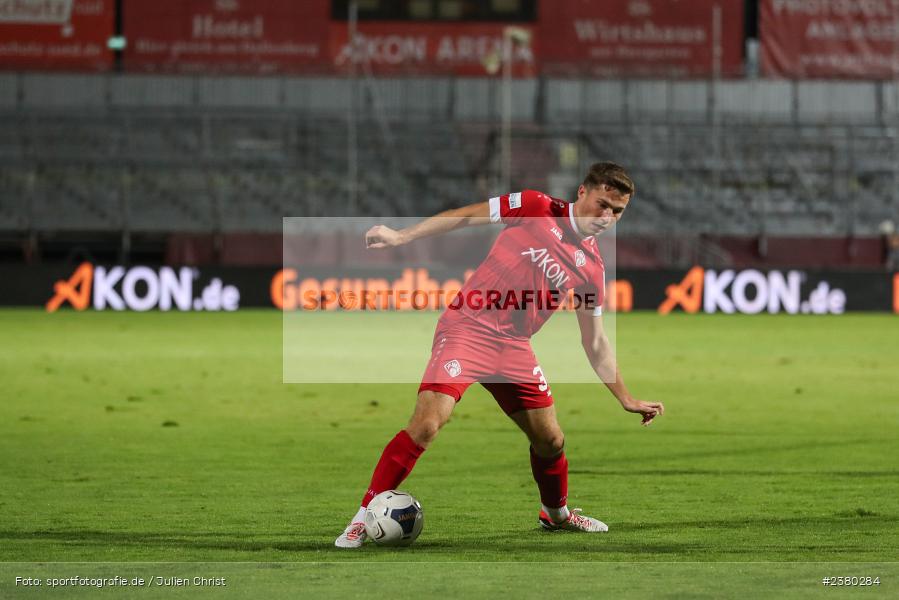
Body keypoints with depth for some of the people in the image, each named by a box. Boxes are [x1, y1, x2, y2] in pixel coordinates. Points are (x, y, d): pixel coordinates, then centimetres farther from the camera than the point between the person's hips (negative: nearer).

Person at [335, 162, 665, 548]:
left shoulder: (591, 267, 7)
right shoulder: (537, 209, -6)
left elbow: (594, 341, 15)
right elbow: (465, 216, 0)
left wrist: (625, 399, 12)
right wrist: (401, 237, -3)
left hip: (514, 347, 5)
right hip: (468, 329, -5)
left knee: (550, 440, 9)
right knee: (425, 425, -19)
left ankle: (557, 514, 39)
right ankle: (364, 519, -11)